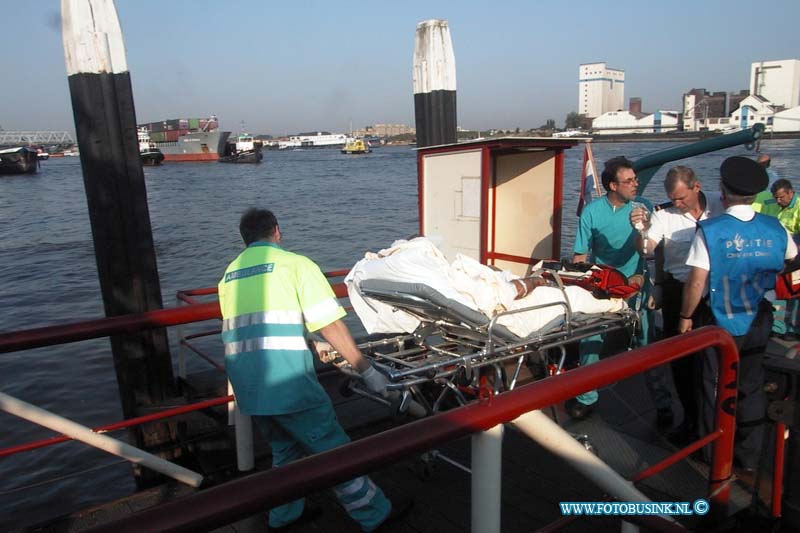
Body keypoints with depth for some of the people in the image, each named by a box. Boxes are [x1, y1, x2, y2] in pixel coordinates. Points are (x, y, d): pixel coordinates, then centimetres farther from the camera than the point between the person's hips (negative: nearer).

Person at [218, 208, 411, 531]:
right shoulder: (295, 263, -3)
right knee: (333, 450, 8)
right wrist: (367, 371, -3)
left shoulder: (228, 275, 16)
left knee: (285, 448, 26)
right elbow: (330, 325, -10)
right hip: (286, 381, -6)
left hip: (244, 384, 7)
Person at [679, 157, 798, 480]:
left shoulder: (709, 231, -18)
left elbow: (697, 281, -19)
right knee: (752, 388, 17)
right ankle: (748, 459, 27)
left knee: (717, 390, 12)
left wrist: (686, 316, -7)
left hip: (722, 324, -4)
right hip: (759, 324, 4)